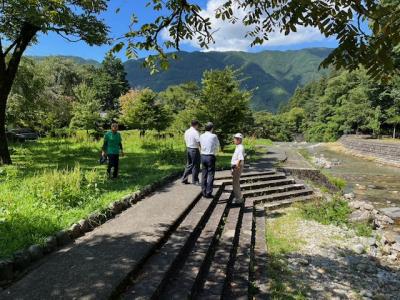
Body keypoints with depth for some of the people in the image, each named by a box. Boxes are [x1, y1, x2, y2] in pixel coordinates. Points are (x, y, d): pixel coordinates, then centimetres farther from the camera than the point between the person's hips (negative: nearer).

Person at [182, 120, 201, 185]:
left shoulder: (186, 131, 10)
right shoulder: (195, 132, -15)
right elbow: (199, 142, -16)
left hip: (188, 148, 8)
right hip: (194, 150, -8)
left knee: (189, 165, 18)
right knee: (195, 165, 3)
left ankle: (184, 179, 20)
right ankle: (195, 181, 11)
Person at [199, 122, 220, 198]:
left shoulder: (201, 136, 3)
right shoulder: (214, 136, -10)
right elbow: (217, 146, 4)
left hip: (203, 156, 5)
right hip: (210, 157, -5)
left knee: (204, 174, 12)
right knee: (210, 175, 2)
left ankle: (204, 192, 19)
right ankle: (208, 193, 2)